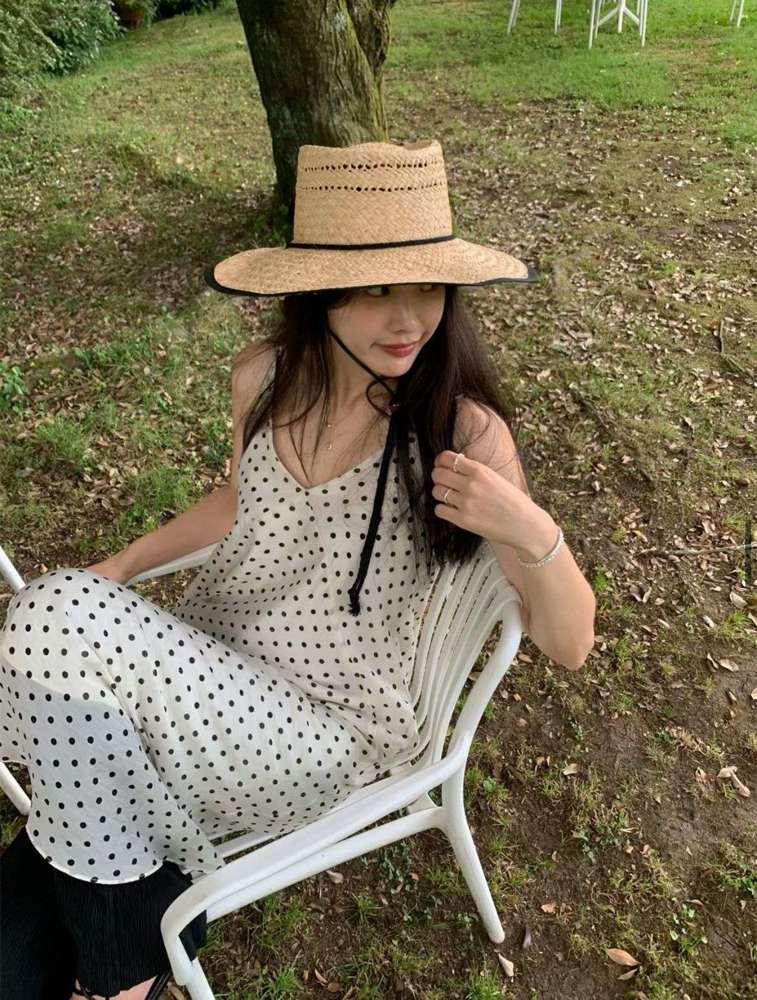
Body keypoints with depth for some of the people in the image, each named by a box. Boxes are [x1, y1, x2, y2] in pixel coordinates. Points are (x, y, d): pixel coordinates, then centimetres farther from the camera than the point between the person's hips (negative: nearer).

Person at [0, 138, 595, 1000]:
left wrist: (533, 533, -35)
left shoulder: (464, 431, -20)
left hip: (329, 729, -4)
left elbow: (569, 642, -14)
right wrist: (116, 569, 6)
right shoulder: (263, 378, -7)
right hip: (206, 676, 4)